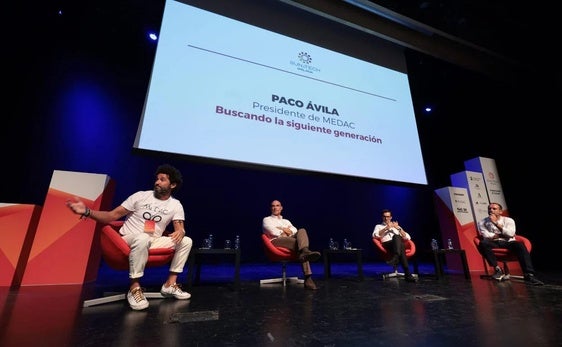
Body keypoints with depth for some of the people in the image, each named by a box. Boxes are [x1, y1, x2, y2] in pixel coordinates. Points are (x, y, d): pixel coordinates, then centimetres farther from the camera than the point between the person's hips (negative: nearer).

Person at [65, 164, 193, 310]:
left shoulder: (176, 205, 1)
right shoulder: (141, 196, -4)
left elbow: (180, 229, -8)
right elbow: (113, 215, -5)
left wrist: (180, 232, -33)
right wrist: (87, 212, -21)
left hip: (153, 242, 4)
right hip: (130, 239, -3)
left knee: (186, 241, -14)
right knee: (143, 238, -40)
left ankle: (170, 284, -7)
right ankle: (134, 288, -24)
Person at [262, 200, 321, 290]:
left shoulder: (286, 221, 35)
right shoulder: (267, 219, 21)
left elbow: (295, 230, 14)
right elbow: (272, 231, 0)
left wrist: (285, 229, -2)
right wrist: (285, 233, 0)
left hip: (290, 240, 5)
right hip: (276, 241, -4)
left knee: (302, 231, -29)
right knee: (300, 242, -34)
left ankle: (304, 252, -54)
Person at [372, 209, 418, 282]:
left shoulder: (396, 226, 31)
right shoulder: (378, 226, 24)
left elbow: (408, 238, 16)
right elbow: (375, 235, 0)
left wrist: (399, 228, 2)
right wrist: (386, 228, -6)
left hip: (398, 244, 2)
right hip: (387, 244, -2)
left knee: (396, 237, -36)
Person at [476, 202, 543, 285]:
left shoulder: (509, 220, 10)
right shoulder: (482, 222, 8)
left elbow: (510, 234, -7)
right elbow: (487, 236, -6)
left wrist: (496, 223, -10)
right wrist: (503, 235, -2)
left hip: (508, 243, 1)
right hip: (493, 244, -1)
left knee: (520, 245, -32)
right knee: (482, 244, -34)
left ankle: (528, 275, -32)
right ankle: (497, 269, -26)